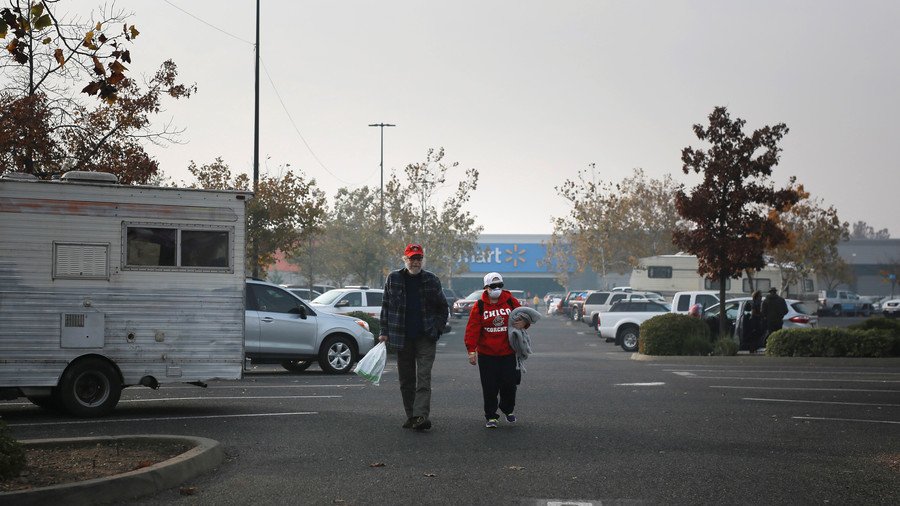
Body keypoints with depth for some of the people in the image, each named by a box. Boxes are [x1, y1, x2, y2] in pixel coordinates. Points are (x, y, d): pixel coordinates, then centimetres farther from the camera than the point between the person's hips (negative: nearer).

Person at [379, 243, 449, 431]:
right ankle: (410, 415, 17)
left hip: (426, 338, -2)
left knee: (423, 377, -12)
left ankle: (421, 415, -19)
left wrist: (437, 328, 2)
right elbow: (386, 307, 10)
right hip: (402, 338, 2)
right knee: (406, 379, 8)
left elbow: (443, 308, 12)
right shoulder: (393, 279, 5)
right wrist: (385, 331, 4)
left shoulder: (431, 280, 3)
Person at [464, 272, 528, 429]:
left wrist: (523, 323, -13)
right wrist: (471, 350, -12)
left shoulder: (511, 302, 2)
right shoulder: (479, 306, -2)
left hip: (509, 353, 1)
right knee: (490, 387, 0)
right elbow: (472, 329, -5)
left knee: (509, 384, 4)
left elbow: (523, 316, 12)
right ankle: (491, 416, 12)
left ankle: (508, 410, 29)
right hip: (487, 355, -1)